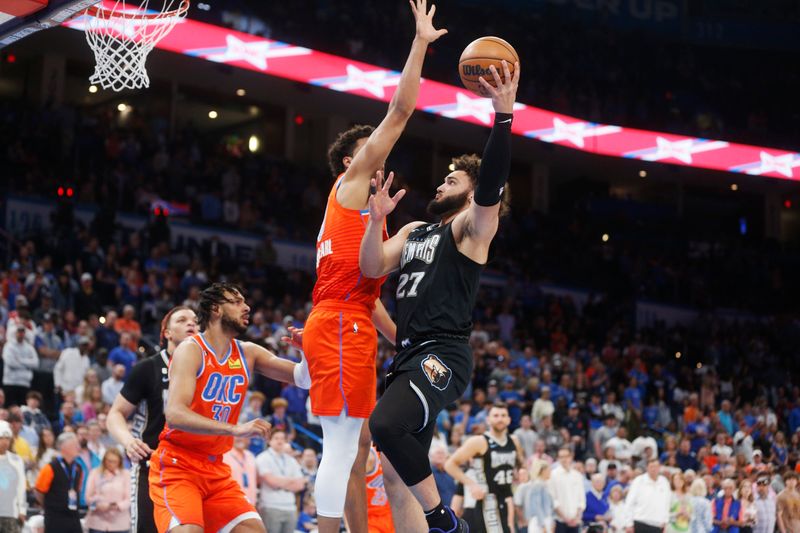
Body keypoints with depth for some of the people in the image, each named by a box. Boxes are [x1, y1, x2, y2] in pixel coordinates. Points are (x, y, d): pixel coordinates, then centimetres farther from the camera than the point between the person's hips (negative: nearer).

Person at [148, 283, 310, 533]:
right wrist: (236, 429, -37)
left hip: (216, 469, 7)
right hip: (177, 465, -7)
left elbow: (302, 378, 9)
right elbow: (174, 414, -27)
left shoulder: (248, 354, 6)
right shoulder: (191, 350, -13)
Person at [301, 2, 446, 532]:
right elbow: (400, 111, -4)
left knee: (358, 447, 11)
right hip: (340, 328, -10)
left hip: (351, 329, 10)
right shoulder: (350, 183, 3)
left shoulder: (360, 208, 27)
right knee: (342, 447, -13)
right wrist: (421, 44, -1)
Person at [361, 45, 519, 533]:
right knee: (395, 476, 7)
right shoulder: (413, 232, 23)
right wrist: (377, 219, -3)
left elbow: (493, 179, -18)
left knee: (386, 424, -32)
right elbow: (372, 268, 12)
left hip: (443, 356, -8)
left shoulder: (474, 225, 1)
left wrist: (503, 113, -30)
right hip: (409, 355, 9)